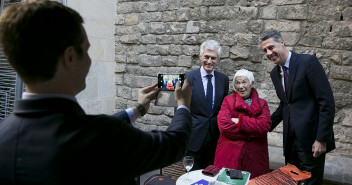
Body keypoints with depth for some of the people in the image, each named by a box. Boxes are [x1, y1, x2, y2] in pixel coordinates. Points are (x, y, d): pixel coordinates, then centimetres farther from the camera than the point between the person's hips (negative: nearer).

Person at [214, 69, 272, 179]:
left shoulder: (262, 104, 9)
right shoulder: (228, 100, 5)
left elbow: (265, 126, -9)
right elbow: (224, 125, -10)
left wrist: (240, 121, -12)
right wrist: (251, 133, -9)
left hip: (255, 157, 1)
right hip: (229, 156, -1)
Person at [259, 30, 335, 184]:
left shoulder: (308, 62, -11)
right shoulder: (275, 73, 11)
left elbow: (327, 102, -15)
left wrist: (321, 139, -17)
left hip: (310, 139, -6)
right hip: (290, 140, 7)